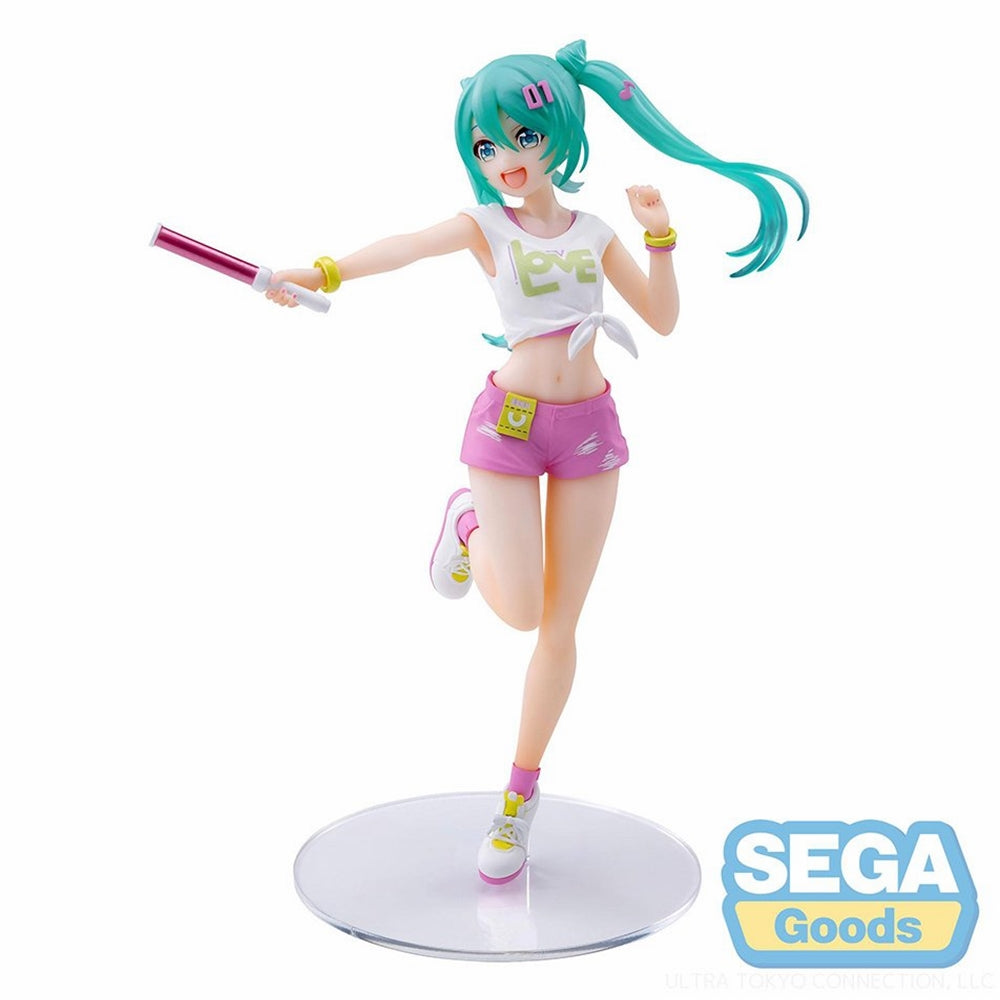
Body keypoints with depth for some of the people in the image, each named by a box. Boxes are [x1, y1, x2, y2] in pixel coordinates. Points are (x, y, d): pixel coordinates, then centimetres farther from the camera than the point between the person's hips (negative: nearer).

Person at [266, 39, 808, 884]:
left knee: (561, 625, 5)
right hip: (510, 424, -2)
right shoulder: (485, 225, -2)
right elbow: (408, 246, -22)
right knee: (521, 614, -10)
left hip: (589, 426, 3)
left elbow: (663, 319, 6)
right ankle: (469, 524, 25)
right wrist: (325, 272, -40)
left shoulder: (595, 234, 7)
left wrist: (659, 235, -7)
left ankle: (522, 791, 21)